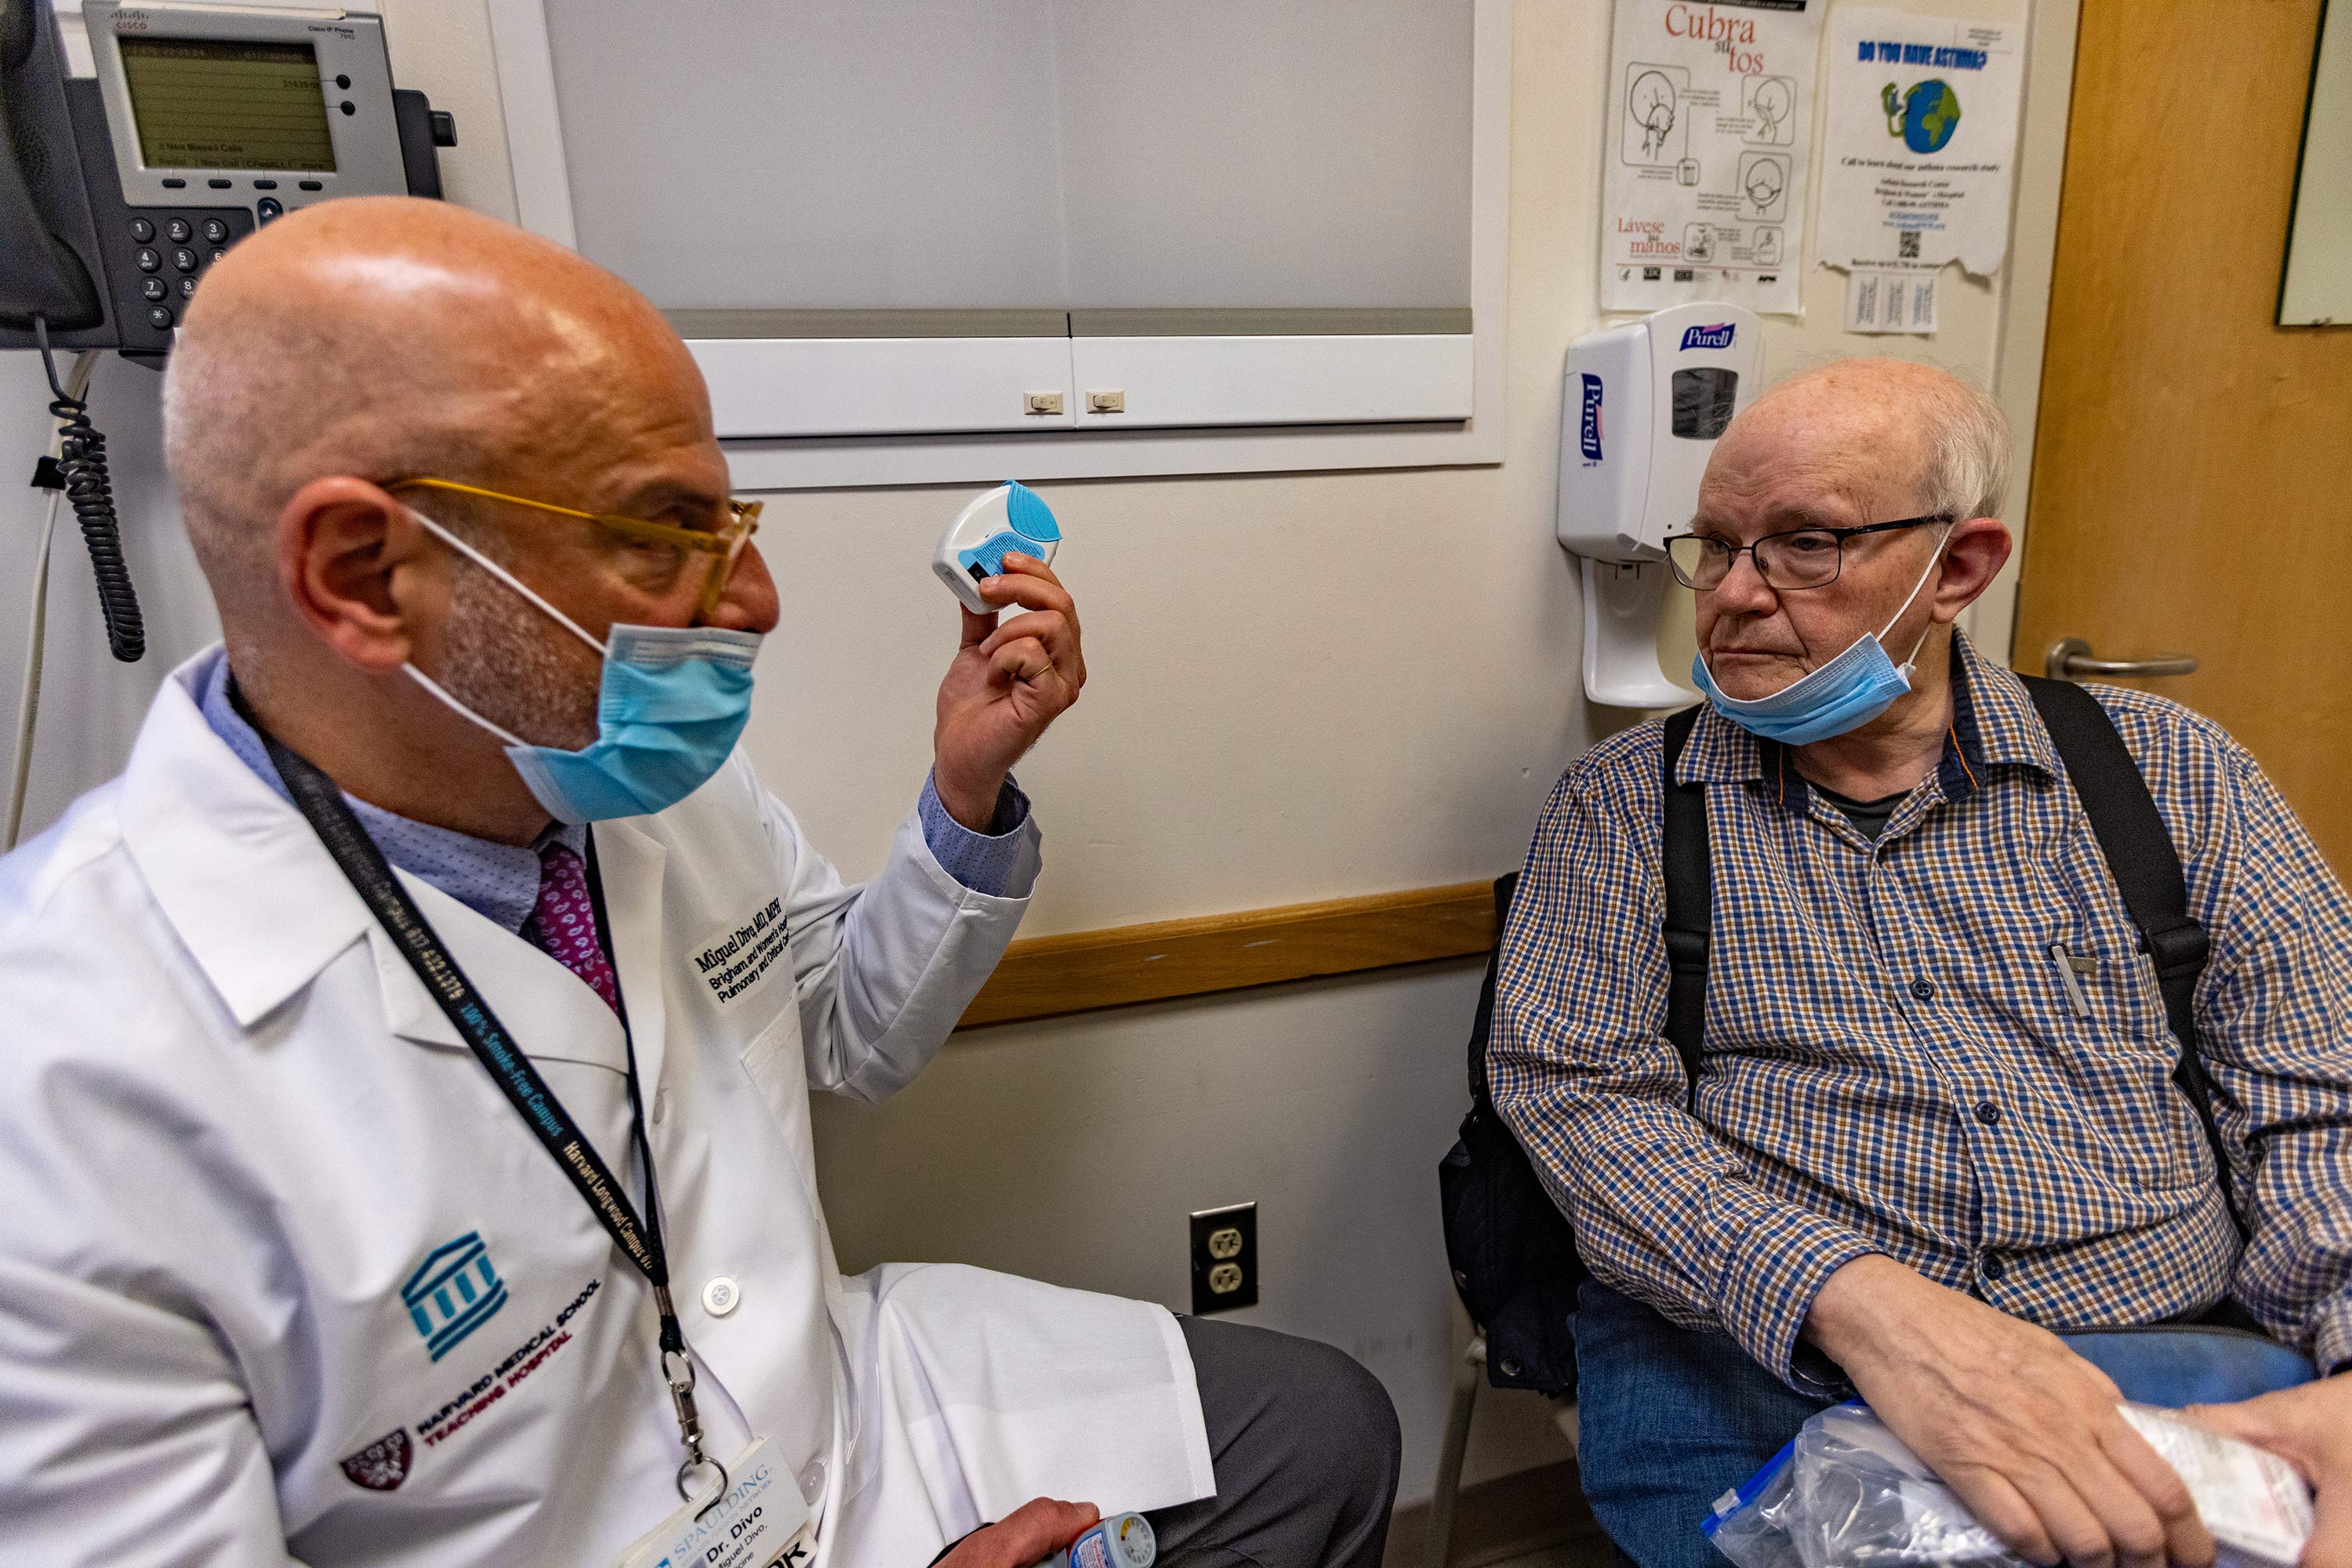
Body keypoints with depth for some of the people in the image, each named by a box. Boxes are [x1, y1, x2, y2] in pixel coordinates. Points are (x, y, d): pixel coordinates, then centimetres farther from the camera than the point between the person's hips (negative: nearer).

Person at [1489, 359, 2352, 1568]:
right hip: (1754, 1361, -2)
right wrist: (1853, 1300, -24)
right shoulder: (1629, 800, 1)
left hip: (2166, 1350, 3)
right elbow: (1571, 1086, -9)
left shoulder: (2171, 773, 7)